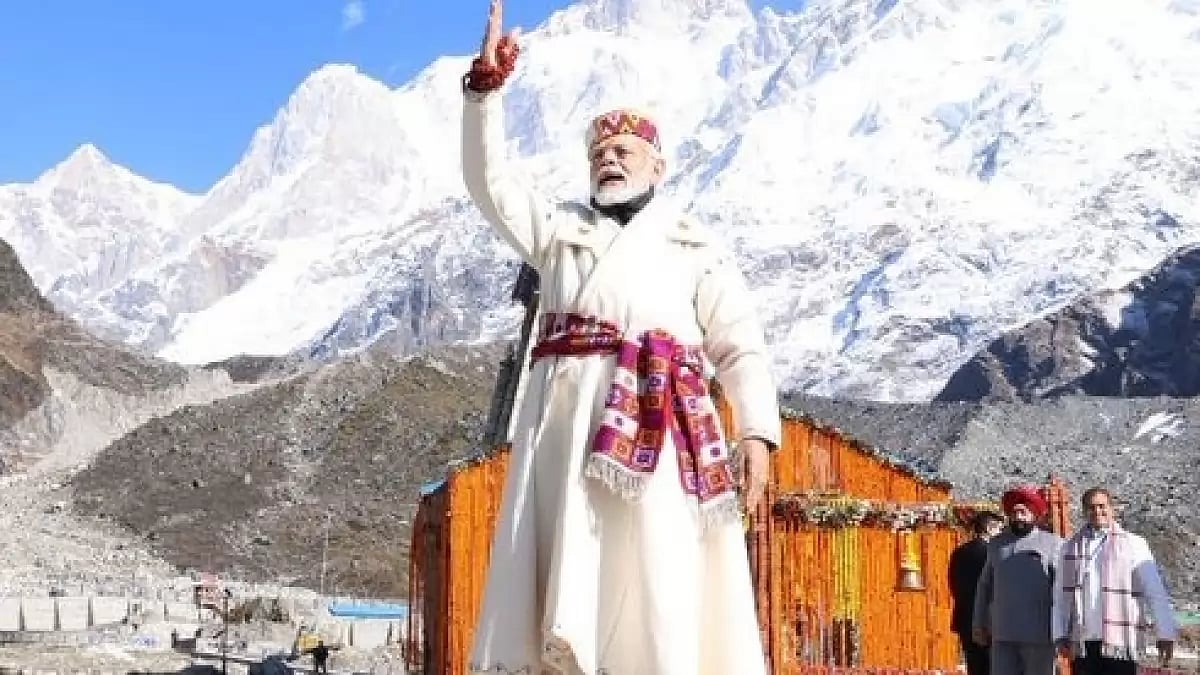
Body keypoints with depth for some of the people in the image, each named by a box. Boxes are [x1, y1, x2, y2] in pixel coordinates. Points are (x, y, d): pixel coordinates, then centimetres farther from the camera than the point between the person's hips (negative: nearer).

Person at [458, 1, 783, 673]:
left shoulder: (695, 248, 17)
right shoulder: (560, 228, 26)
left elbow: (742, 347, 8)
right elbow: (489, 181, 15)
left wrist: (757, 432, -7)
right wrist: (487, 84, 4)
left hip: (655, 422, -2)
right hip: (566, 413, 3)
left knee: (656, 580, -9)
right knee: (561, 565, -6)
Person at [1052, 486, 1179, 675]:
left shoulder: (1132, 544, 1)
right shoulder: (1071, 547, 11)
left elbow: (1155, 592, -3)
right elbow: (1061, 596, 10)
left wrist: (1166, 633, -9)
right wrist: (1060, 635, 3)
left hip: (1118, 644, -3)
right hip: (1081, 644, 3)